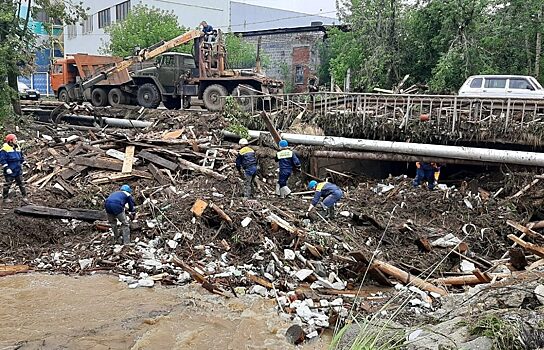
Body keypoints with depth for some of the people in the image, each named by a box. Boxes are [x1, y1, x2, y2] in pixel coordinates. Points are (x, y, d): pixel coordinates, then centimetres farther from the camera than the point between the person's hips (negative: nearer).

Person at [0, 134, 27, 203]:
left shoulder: (17, 148, 8)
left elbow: (22, 157, 20)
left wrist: (21, 165, 16)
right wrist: (6, 168, -19)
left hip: (18, 170, 6)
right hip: (10, 171, -6)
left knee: (21, 183, 9)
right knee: (8, 184, 4)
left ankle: (24, 196, 15)